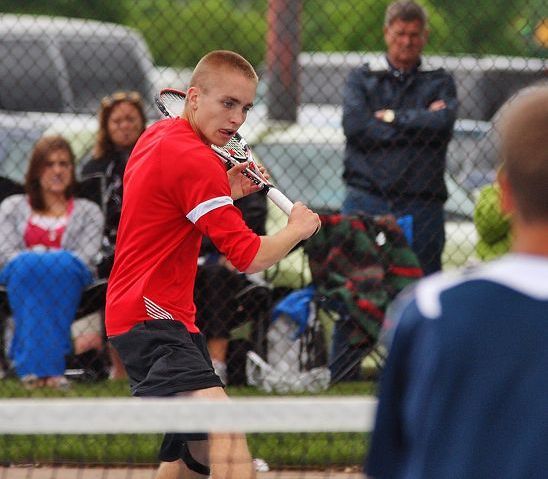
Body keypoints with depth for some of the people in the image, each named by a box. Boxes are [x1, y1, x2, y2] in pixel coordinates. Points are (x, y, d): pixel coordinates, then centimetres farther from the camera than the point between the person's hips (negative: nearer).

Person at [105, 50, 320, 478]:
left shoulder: (157, 136, 12)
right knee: (226, 427, -30)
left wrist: (227, 193, 17)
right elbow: (249, 257, -18)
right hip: (151, 316, -11)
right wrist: (298, 229, 1)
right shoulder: (194, 159, -18)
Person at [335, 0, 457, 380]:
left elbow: (443, 124, -6)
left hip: (422, 204, 0)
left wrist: (390, 118, -1)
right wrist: (419, 123, -3)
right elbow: (355, 124, -4)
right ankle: (344, 374, 0)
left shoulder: (439, 84, 15)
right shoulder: (362, 79, 15)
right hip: (367, 198, 0)